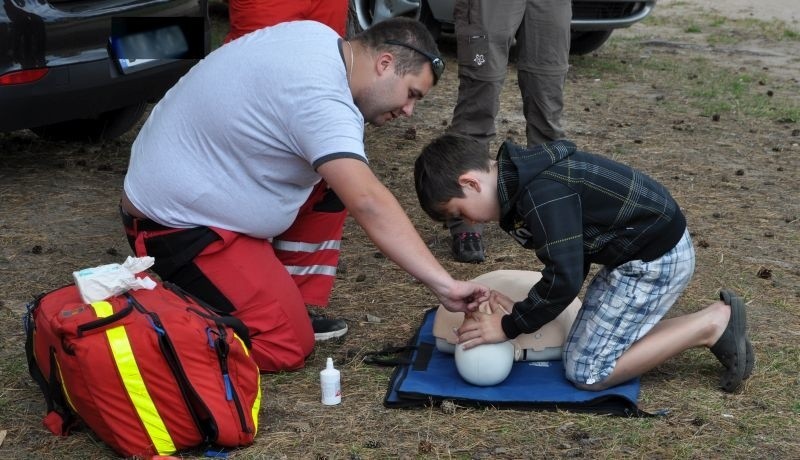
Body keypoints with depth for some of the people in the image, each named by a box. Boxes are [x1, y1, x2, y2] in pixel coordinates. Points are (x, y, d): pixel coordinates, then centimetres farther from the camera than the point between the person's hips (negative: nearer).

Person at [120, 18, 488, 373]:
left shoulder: (319, 36, 1)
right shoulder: (320, 98, -27)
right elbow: (369, 205, -35)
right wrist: (443, 284, -35)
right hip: (177, 221, -10)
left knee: (335, 181, 7)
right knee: (286, 347, -11)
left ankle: (293, 303, 9)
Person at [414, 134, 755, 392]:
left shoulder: (542, 194, -26)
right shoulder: (526, 175, 5)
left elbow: (564, 278, -25)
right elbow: (566, 259, 12)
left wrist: (508, 327, -13)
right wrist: (525, 312, 5)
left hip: (655, 258, -10)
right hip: (640, 248, 10)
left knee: (587, 371, -3)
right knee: (592, 341, 15)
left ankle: (711, 324, -2)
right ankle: (714, 321, 12)